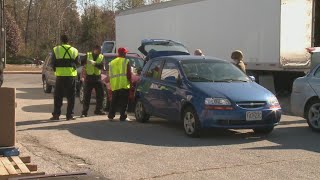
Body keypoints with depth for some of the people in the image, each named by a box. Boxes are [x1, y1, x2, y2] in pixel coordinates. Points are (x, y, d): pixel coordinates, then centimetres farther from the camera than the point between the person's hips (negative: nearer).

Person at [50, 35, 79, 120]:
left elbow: (52, 63, -1)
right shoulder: (74, 50, 2)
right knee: (71, 96, 7)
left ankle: (56, 114, 7)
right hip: (71, 75, 0)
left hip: (60, 75, 0)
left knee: (58, 96, 8)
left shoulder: (56, 49, -2)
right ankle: (69, 115, 5)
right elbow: (78, 63, 4)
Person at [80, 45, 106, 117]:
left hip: (97, 78, 3)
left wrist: (94, 63, -29)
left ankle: (98, 110, 19)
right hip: (89, 77, -3)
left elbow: (101, 66, -12)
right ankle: (84, 112, 0)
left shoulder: (101, 57, 4)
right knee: (87, 96, -3)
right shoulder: (87, 55, 0)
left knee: (100, 95, 6)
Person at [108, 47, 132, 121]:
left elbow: (110, 75, 16)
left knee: (114, 101, 14)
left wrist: (111, 84, 21)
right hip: (124, 85, -5)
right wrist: (130, 81, 5)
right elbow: (129, 74, -7)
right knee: (123, 102, -1)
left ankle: (111, 115, 13)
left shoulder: (112, 62, 14)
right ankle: (123, 117, -2)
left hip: (114, 85, 5)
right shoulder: (126, 61, -3)